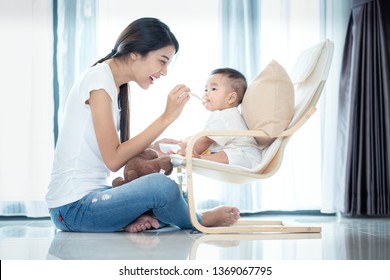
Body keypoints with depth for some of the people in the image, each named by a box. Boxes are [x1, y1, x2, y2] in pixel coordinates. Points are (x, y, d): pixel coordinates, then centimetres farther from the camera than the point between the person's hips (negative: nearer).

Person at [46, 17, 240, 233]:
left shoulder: (117, 86, 12)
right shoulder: (99, 80, -15)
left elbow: (121, 151, 6)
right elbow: (113, 159, -21)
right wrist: (167, 117, -20)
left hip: (93, 194, 9)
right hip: (72, 207, -9)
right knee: (162, 186, -28)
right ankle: (200, 222, 0)